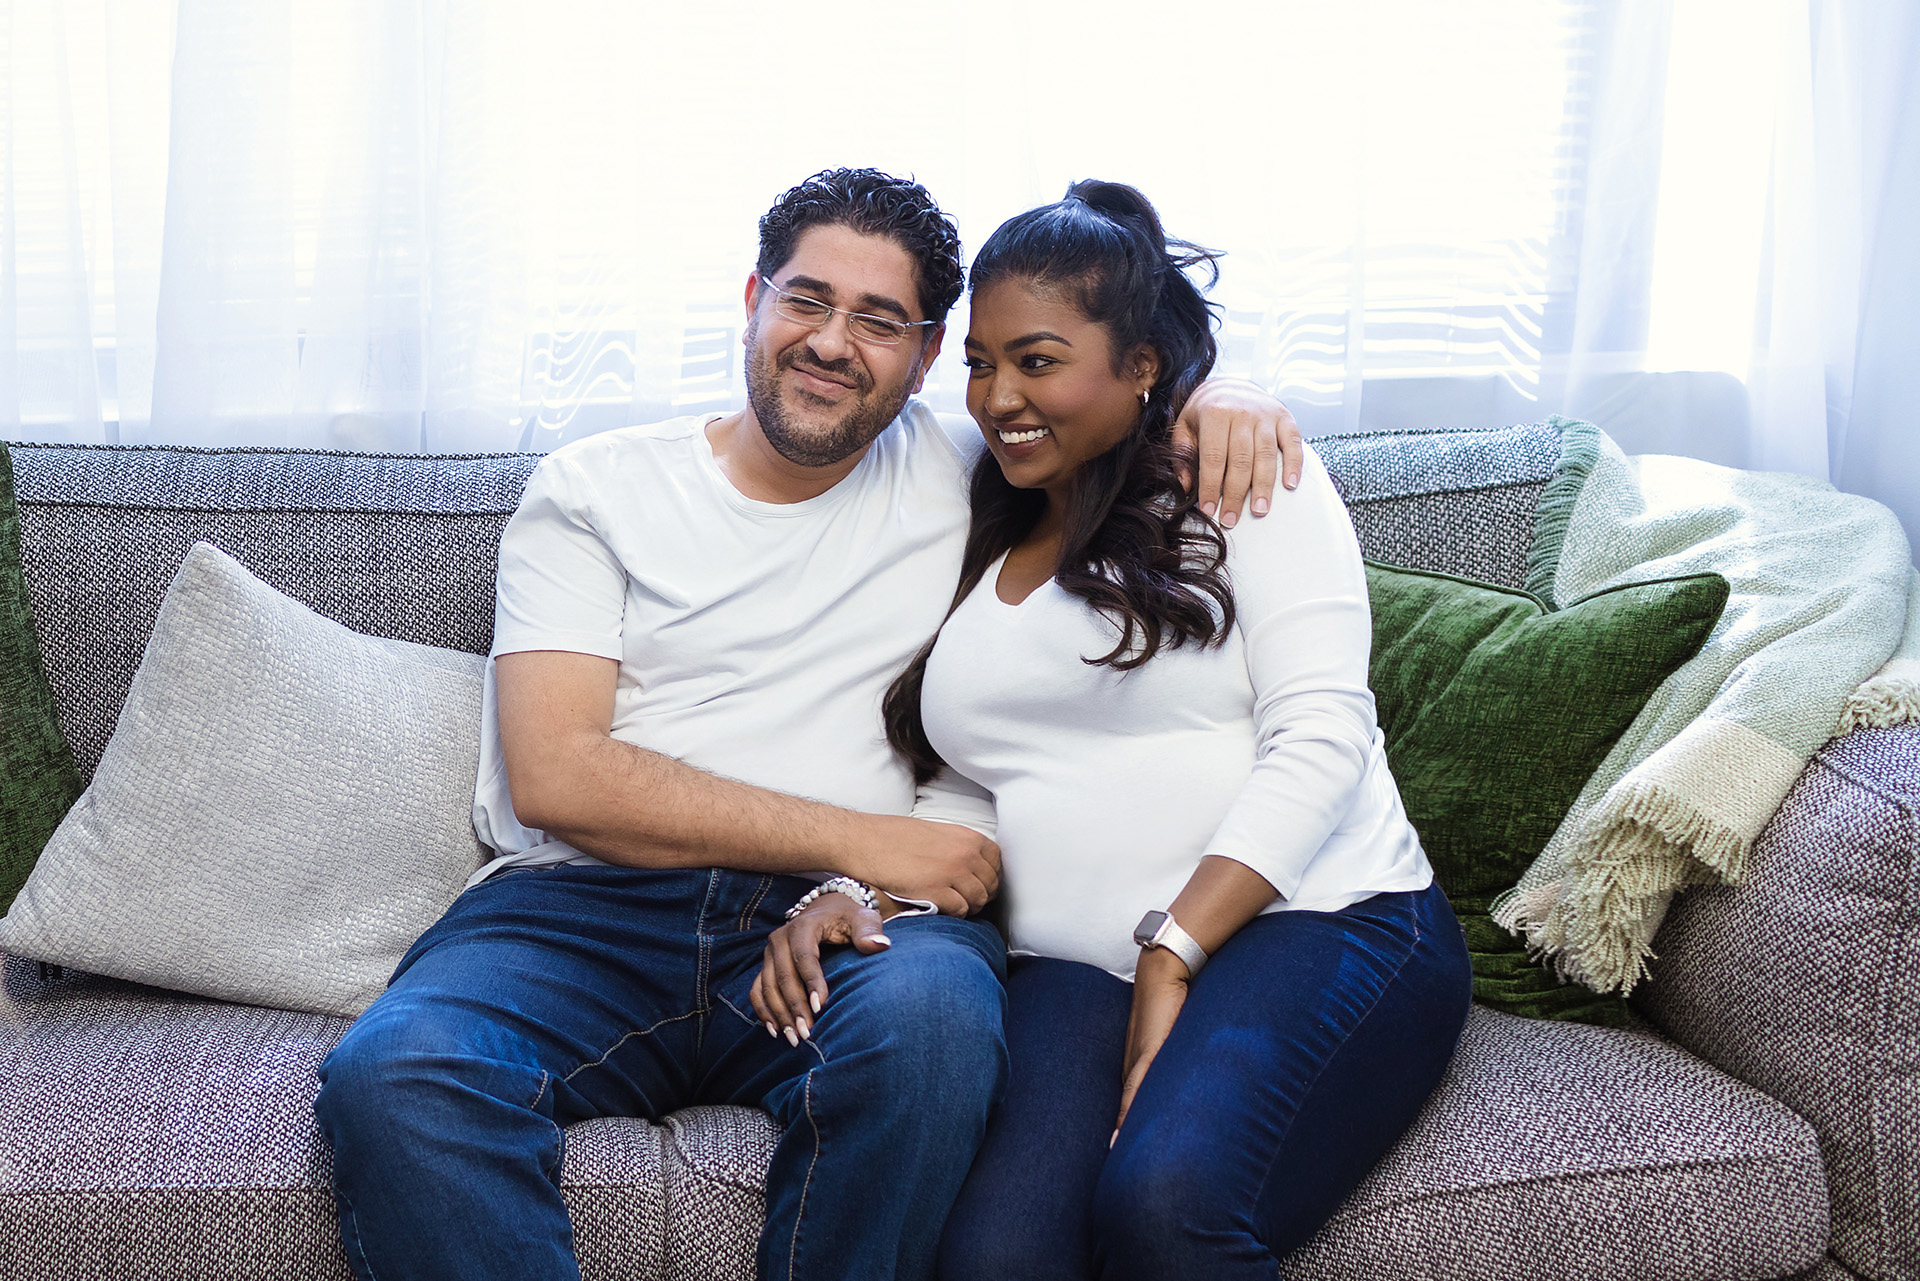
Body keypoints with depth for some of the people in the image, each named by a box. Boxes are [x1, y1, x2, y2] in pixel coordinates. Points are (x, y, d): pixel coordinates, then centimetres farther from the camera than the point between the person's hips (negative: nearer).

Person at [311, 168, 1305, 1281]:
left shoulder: (957, 472, 16)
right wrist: (855, 838, -8)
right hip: (585, 906, -1)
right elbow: (554, 774, -2)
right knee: (392, 1080, -33)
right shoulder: (596, 488, 10)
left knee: (931, 1012, -36)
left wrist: (1212, 397, 4)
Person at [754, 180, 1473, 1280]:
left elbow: (1318, 736, -6)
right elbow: (971, 795, 21)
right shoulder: (981, 550, 22)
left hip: (1317, 924, -3)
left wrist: (1173, 955, -15)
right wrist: (852, 894, 0)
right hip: (1075, 971, 4)